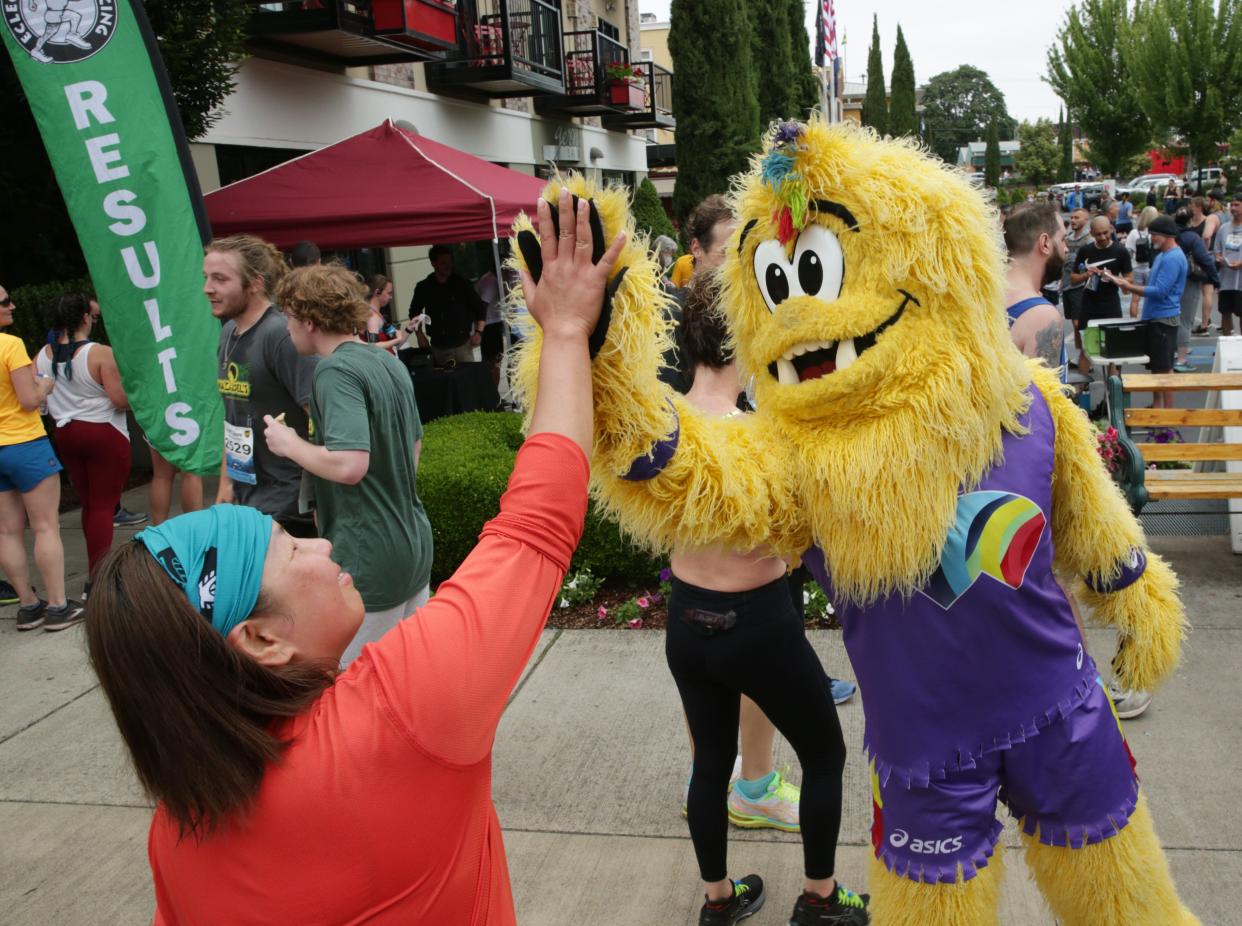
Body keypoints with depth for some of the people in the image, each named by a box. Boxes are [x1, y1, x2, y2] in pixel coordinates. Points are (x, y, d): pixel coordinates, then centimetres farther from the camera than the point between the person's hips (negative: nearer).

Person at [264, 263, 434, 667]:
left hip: (368, 557, -9)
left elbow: (349, 464, -29)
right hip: (414, 543, 9)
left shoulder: (336, 371, -16)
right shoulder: (391, 363, 11)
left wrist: (289, 443, -12)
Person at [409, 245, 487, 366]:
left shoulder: (462, 283, 0)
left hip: (462, 344, -1)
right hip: (438, 346, 1)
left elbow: (479, 307, 5)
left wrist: (478, 332, -4)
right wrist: (420, 335, 8)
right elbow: (415, 312, 17)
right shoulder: (424, 287, 3)